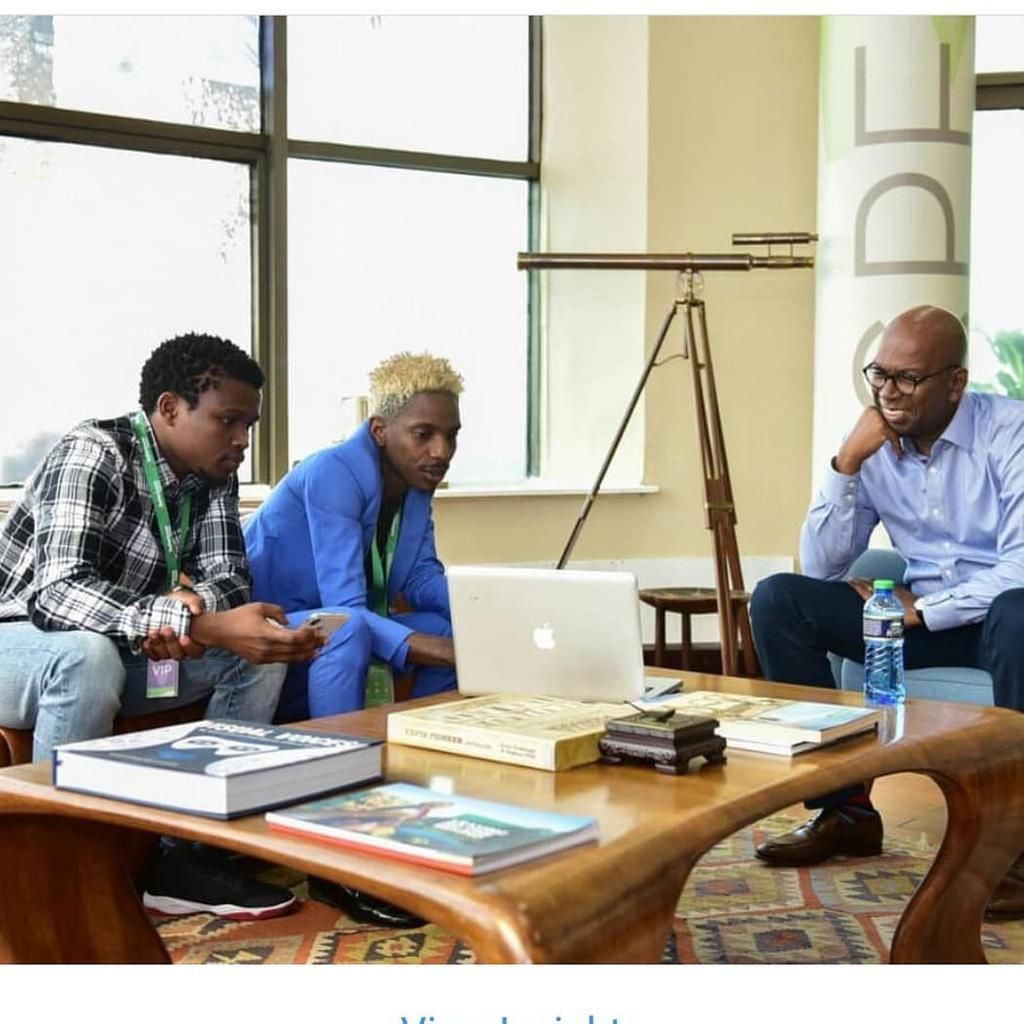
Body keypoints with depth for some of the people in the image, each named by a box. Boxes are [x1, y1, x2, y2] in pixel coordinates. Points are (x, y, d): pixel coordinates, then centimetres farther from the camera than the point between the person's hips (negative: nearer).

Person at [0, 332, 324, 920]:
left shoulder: (214, 476, -2)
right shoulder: (93, 454, -24)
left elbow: (229, 580, -6)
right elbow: (57, 593, -37)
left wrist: (187, 606, -32)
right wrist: (207, 626, -48)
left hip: (124, 654, 7)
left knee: (261, 654, -11)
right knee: (90, 653, -39)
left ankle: (187, 855, -11)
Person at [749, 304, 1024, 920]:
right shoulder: (876, 444, 2)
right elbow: (821, 568, -2)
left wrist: (921, 609, -19)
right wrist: (846, 464, -12)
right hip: (916, 615, 5)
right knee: (777, 600, -13)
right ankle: (846, 808, -7)